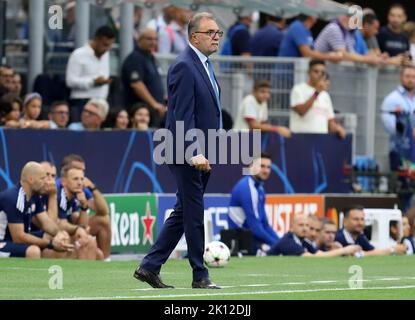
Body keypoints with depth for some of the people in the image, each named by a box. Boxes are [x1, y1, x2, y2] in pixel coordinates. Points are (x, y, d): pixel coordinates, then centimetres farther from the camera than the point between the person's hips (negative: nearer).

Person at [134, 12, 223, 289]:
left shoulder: (204, 64, 16)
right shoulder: (184, 66, -14)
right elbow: (183, 116, -20)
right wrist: (194, 153, -26)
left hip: (202, 154, 10)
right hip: (188, 154, -10)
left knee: (184, 214, 11)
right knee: (193, 214, -2)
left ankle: (150, 267, 15)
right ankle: (200, 275, 6)